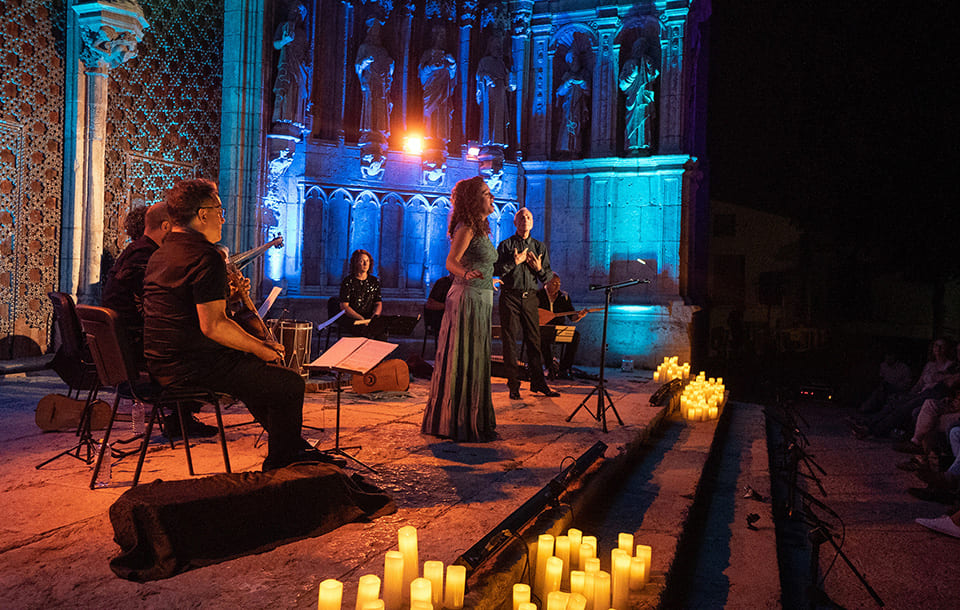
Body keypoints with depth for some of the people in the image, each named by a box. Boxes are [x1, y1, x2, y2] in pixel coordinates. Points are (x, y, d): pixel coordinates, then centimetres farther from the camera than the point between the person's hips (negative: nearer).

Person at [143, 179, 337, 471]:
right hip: (191, 367, -11)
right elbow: (212, 326, -24)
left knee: (258, 370, 28)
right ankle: (278, 463, 12)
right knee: (291, 384, -8)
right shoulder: (205, 256, -17)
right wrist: (260, 349, -11)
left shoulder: (161, 253, 16)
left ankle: (293, 447, 34)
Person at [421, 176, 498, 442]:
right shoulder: (466, 228, -13)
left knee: (475, 359, 14)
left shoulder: (480, 228, 15)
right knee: (464, 360, -4)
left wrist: (488, 279, 43)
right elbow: (451, 262, -26)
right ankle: (460, 423, 4)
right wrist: (466, 274, -47)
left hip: (480, 300, 10)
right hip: (468, 298, -10)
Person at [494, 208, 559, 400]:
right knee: (510, 341, -2)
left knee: (534, 339, 2)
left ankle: (538, 382, 10)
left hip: (530, 297, 2)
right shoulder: (506, 245, 6)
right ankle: (513, 385, 5)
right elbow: (496, 270, -4)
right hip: (510, 296, -2)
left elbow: (548, 277, 12)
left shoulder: (540, 246, 14)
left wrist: (539, 269, -7)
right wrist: (514, 262, -14)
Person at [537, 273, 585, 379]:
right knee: (544, 335, -39)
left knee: (575, 334, -25)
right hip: (542, 326, -3)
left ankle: (563, 369, -23)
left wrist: (578, 316, -16)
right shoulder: (538, 294, 1)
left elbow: (572, 317, 8)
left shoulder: (564, 296, 10)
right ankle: (551, 366, -29)